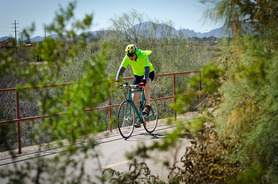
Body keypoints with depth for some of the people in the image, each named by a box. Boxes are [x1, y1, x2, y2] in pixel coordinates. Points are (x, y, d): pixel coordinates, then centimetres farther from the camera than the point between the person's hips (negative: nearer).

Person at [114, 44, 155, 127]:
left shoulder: (143, 55, -32)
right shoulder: (127, 58, -20)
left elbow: (147, 68, -42)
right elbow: (121, 69, -23)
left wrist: (144, 80, -57)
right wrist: (117, 80, -38)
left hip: (149, 73, -4)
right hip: (138, 75, 4)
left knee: (145, 85, -38)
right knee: (134, 98, -7)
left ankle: (148, 105, -17)